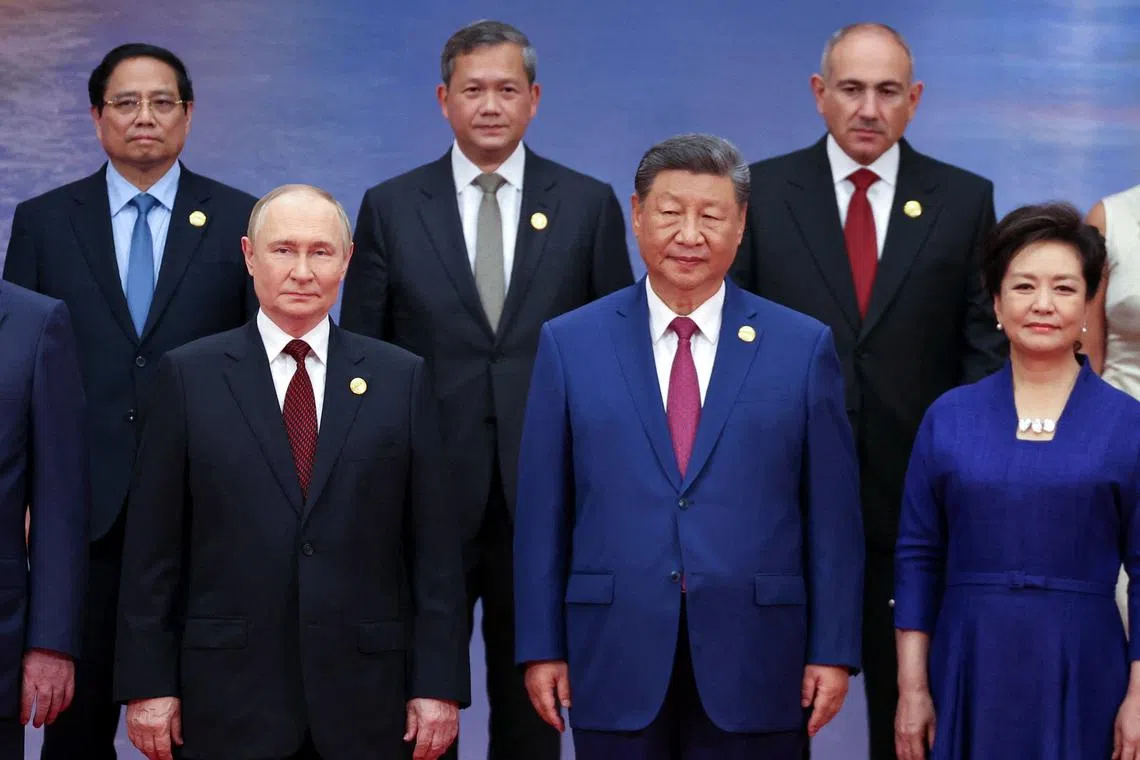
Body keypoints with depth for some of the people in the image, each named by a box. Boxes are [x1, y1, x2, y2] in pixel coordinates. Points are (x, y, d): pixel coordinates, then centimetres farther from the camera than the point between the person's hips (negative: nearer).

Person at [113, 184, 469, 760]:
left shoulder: (400, 378, 6)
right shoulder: (188, 376, 3)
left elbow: (434, 544, 4)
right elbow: (152, 545, 2)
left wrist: (439, 683, -2)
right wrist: (148, 684, -2)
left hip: (365, 701, 1)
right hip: (229, 700, -1)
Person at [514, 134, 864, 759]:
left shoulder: (803, 347, 3)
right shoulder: (570, 344, 4)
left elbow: (832, 513, 3)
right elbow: (542, 511, 4)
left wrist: (834, 650, -1)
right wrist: (541, 646, 1)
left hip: (752, 666, 0)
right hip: (616, 659, 0)